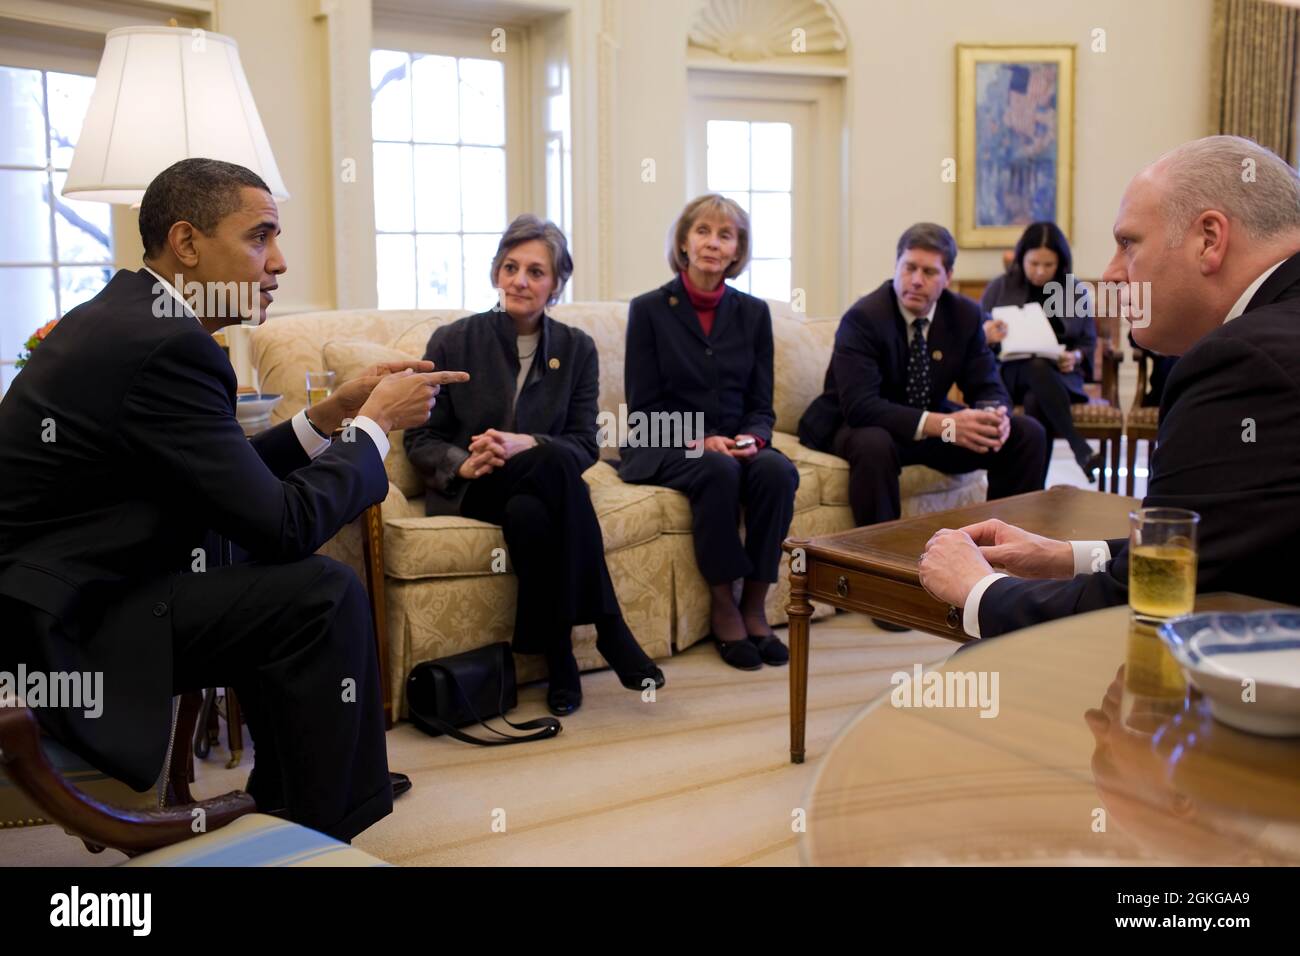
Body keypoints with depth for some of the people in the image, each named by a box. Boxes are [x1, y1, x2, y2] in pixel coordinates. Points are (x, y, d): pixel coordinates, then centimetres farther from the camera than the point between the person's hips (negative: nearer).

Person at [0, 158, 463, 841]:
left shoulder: (120, 317, 10)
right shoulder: (166, 346, -20)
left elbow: (237, 480, 13)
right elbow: (282, 524, -19)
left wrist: (331, 413, 7)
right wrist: (375, 423, -6)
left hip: (68, 591, 10)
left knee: (289, 588, 17)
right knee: (325, 594, -13)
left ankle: (286, 809, 28)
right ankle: (321, 837, 3)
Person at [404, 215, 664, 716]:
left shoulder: (576, 348, 6)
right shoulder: (452, 342, 0)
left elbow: (585, 445, -2)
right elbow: (420, 440, 1)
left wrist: (526, 444, -22)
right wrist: (465, 464, -21)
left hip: (538, 488, 2)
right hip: (466, 491, -2)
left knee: (529, 515, -38)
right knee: (554, 461, -35)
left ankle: (559, 657, -27)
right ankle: (608, 628, -31)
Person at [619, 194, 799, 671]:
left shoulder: (753, 313, 10)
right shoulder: (649, 309, 0)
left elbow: (761, 404, 9)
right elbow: (643, 407, -5)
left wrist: (751, 438, -14)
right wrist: (701, 440, -20)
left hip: (733, 447, 3)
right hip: (660, 448, -3)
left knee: (777, 469, -29)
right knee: (718, 471, -35)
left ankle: (755, 607, -17)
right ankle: (722, 608, -19)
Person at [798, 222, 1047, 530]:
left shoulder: (966, 315, -4)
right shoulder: (863, 317, -22)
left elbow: (987, 387, -1)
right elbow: (859, 406, -32)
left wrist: (994, 414, -28)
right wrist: (944, 426, -40)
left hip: (934, 423, 6)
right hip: (860, 427, -6)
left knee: (1028, 434, -7)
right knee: (874, 445, -40)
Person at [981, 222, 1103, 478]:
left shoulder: (1078, 292, 14)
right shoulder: (999, 288, 10)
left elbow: (1089, 343, 15)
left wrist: (1075, 357, -10)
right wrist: (985, 335, -18)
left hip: (1059, 376, 1)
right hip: (1009, 373, -1)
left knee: (1035, 401, -38)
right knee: (1038, 366, -39)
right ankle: (1078, 445, -40)